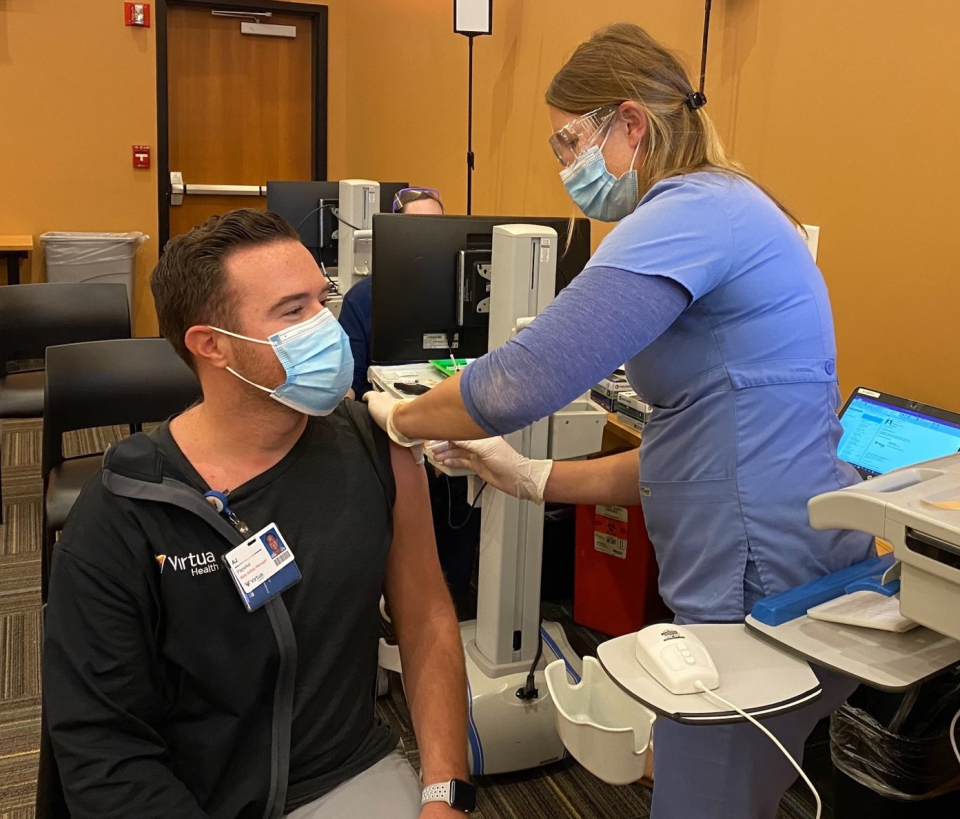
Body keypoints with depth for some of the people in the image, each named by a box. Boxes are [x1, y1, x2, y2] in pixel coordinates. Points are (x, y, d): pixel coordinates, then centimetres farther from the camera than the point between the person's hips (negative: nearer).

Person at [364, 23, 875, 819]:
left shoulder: (690, 213, -17)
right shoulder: (714, 212, 15)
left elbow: (523, 379, -25)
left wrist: (400, 419, -5)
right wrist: (537, 478, 8)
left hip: (769, 593, -10)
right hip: (771, 579, 10)